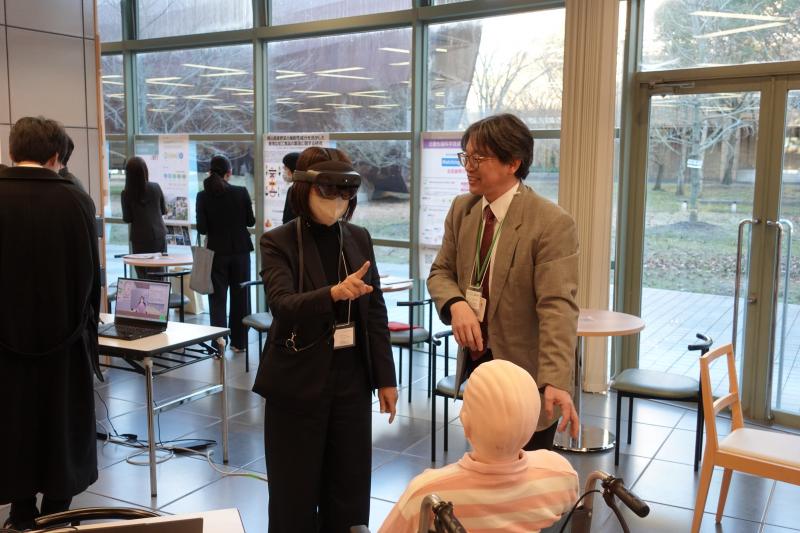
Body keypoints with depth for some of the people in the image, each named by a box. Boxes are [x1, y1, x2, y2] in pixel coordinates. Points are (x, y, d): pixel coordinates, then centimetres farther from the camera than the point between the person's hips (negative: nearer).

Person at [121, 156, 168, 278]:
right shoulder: (155, 187, -3)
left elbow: (127, 219, -4)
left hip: (140, 239, -2)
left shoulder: (126, 193, -9)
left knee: (143, 276, 4)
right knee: (158, 273, 10)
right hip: (159, 236, 2)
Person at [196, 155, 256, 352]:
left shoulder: (203, 196, -7)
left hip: (217, 251, -1)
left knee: (217, 298, 5)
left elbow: (201, 229, -9)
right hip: (240, 250, 1)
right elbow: (251, 221, 0)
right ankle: (239, 341, 21)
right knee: (240, 296, 13)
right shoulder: (241, 192, -7)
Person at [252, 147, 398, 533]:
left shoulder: (359, 239, 5)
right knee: (296, 492, 9)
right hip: (298, 383, -4)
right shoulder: (278, 243, -8)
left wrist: (386, 378, 7)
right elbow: (282, 305, -24)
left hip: (351, 377, 4)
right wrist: (333, 293, -42)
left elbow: (375, 312, 8)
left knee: (350, 488, 13)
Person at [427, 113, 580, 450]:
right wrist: (456, 304, -16)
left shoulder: (552, 224, -19)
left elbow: (557, 308, -25)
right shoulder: (462, 209, 3)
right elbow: (441, 272, 8)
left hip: (525, 375, -6)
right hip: (475, 365, 6)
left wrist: (555, 382, -35)